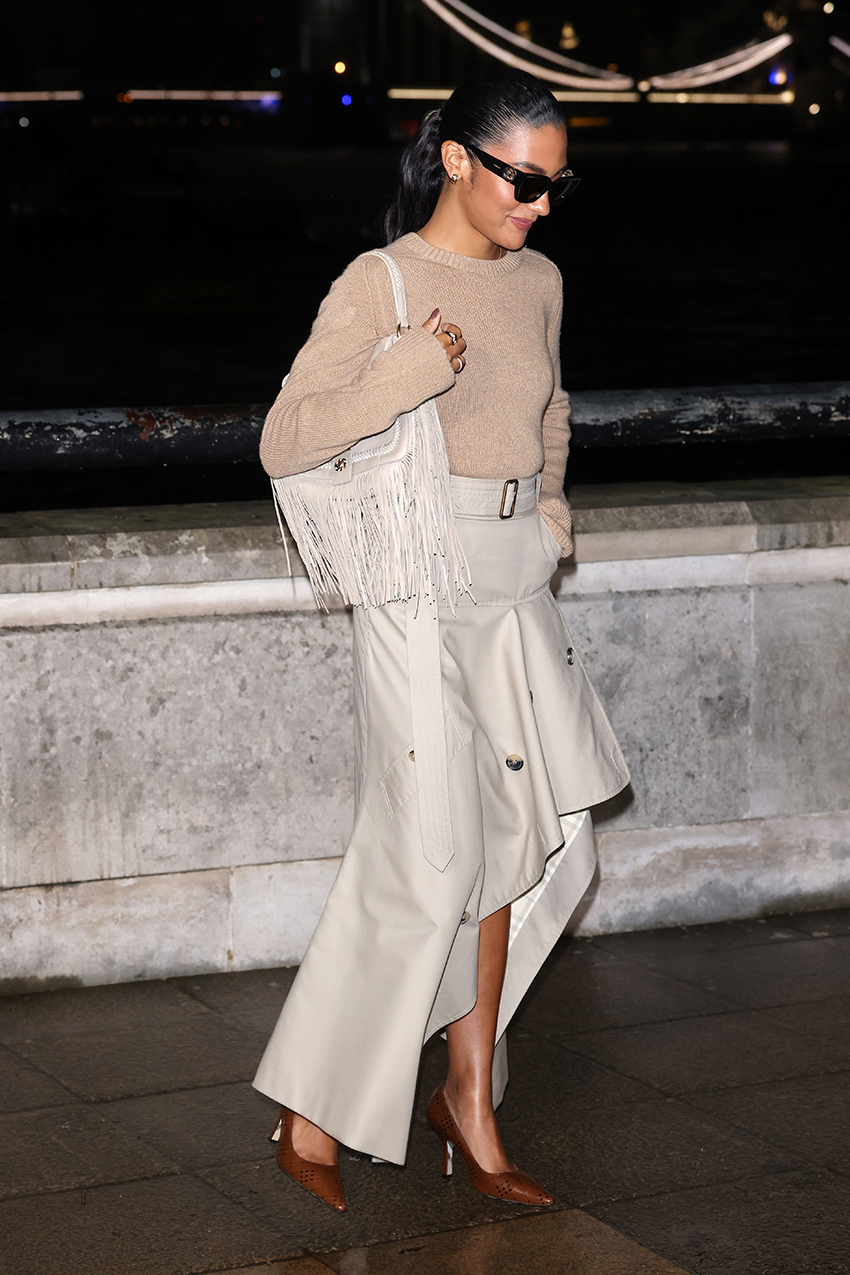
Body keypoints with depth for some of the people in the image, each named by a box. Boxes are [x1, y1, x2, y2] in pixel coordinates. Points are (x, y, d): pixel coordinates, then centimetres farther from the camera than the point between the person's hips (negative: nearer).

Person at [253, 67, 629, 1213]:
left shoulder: (538, 283, 11)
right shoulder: (381, 286, -9)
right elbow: (283, 445, -15)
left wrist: (550, 509, 14)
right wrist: (411, 373, -24)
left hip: (518, 589, 7)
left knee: (526, 843, 7)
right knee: (428, 859, -5)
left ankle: (469, 1101, 20)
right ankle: (312, 1121, 9)